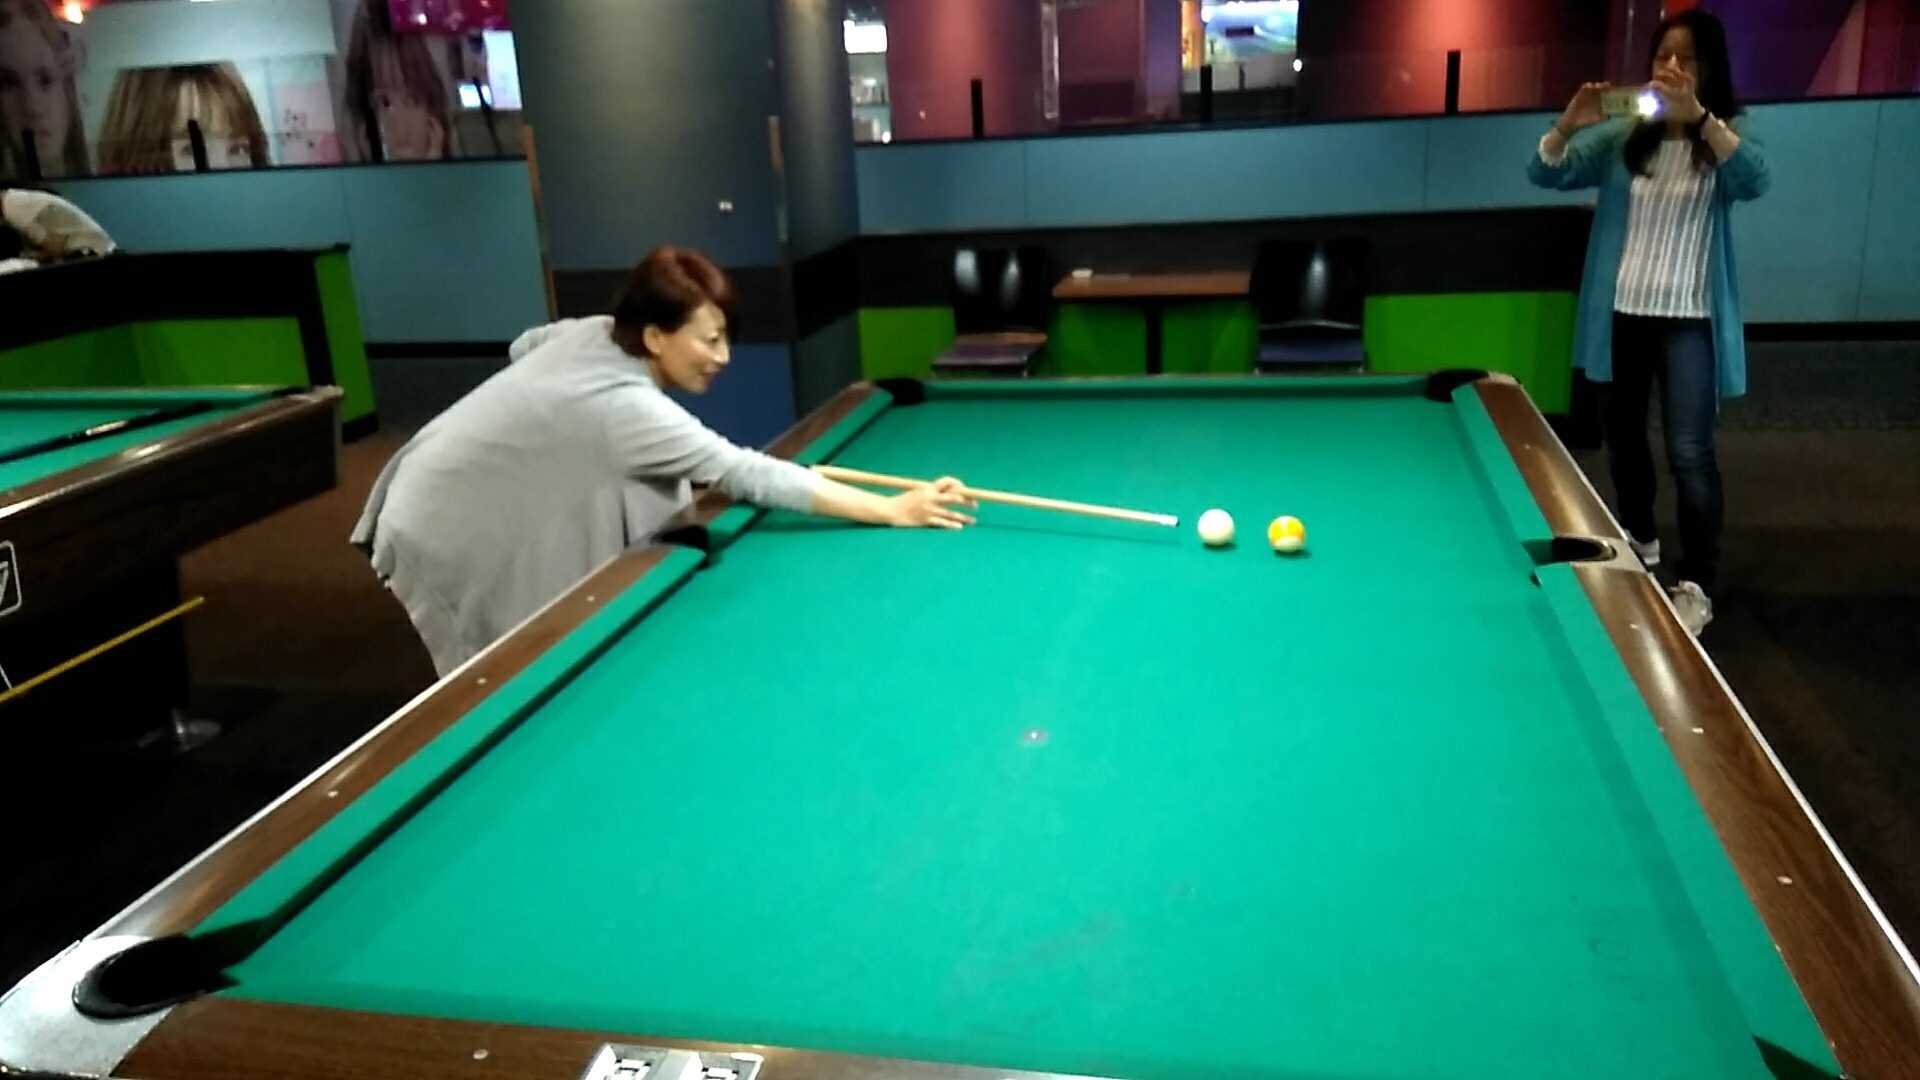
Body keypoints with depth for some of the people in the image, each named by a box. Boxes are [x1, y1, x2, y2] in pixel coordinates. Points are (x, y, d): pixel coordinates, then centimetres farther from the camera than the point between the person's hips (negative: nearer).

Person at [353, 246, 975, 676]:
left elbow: (524, 346, 15)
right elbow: (744, 473, -38)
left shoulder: (595, 333, -7)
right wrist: (894, 511, -38)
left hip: (467, 510, 9)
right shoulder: (623, 407, -34)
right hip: (448, 539, -9)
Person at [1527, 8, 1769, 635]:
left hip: (1689, 319, -3)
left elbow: (1756, 181, -24)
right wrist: (1569, 125, -24)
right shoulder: (1621, 137, 3)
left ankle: (1698, 586, 0)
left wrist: (1698, 115, -36)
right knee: (1623, 437, 17)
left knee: (1690, 453, -8)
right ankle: (1639, 540, 38)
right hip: (1621, 312, 4)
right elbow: (1546, 174, -3)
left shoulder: (1723, 138, -3)